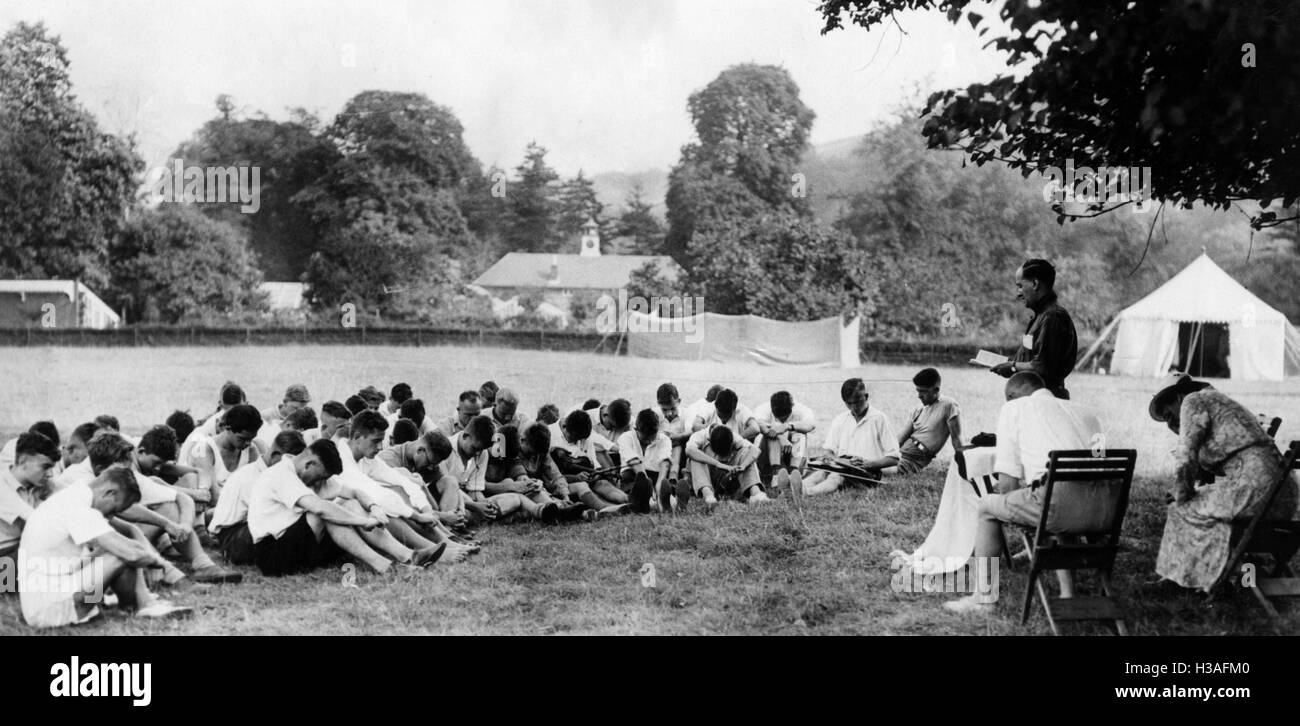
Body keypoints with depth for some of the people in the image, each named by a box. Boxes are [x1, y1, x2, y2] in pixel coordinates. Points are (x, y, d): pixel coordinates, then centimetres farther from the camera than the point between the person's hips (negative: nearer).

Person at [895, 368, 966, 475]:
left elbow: (956, 439, -5)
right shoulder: (919, 409, 16)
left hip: (915, 458, -7)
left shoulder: (949, 406, -4)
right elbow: (902, 436, 14)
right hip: (901, 451, 7)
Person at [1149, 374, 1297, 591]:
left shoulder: (1194, 402, 4)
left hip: (1255, 485, -9)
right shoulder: (1220, 402, 31)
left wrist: (1181, 497, 5)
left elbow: (1186, 457, -3)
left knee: (1184, 510, 4)